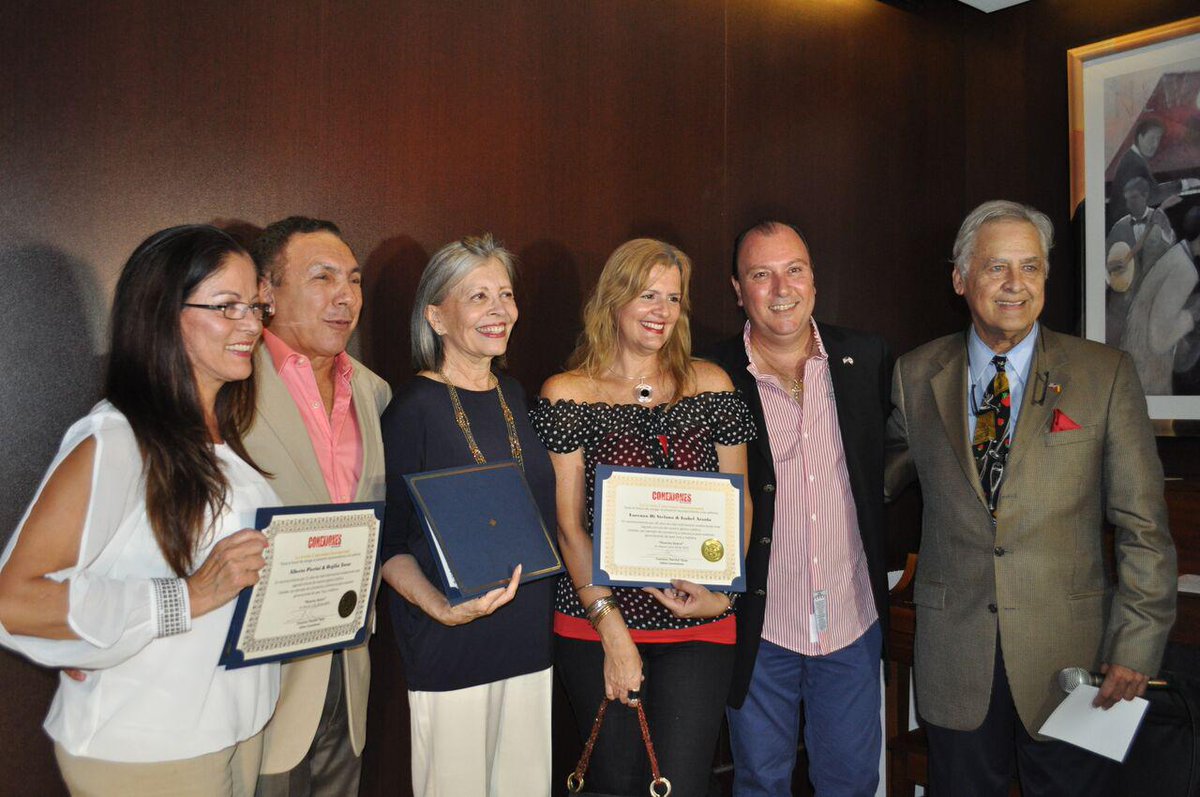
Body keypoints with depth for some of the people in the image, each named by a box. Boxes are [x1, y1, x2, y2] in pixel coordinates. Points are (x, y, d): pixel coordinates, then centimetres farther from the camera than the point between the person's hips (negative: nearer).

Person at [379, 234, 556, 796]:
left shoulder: (513, 396, 8)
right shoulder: (413, 408, -11)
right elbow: (388, 542, -9)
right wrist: (438, 606, -25)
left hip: (529, 638, 6)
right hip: (449, 650, -6)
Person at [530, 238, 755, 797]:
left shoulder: (711, 385, 6)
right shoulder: (566, 395, -1)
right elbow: (568, 524, -4)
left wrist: (722, 591, -6)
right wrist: (611, 629, -9)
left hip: (697, 626, 1)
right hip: (596, 622, -1)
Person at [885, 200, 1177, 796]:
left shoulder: (1106, 374, -2)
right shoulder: (916, 375, 2)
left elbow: (1142, 526, -2)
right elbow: (886, 471, 16)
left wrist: (1137, 645, -6)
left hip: (1069, 651, -1)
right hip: (954, 653, 1)